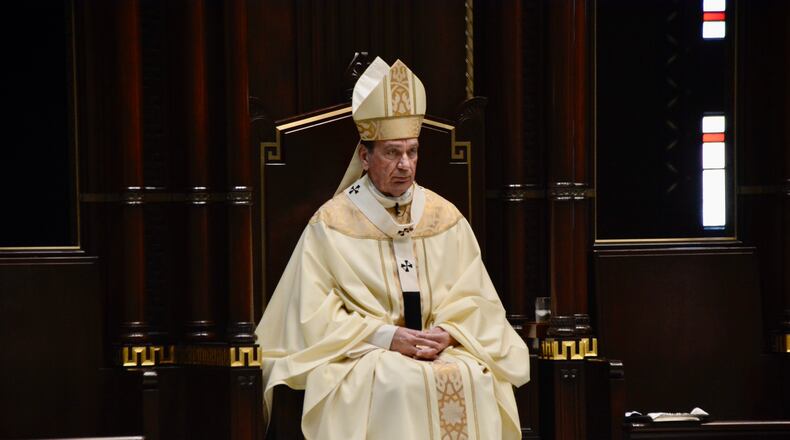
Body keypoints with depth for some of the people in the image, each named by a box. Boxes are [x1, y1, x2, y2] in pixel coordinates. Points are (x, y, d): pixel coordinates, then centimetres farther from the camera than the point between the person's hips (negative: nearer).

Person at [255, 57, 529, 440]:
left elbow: (474, 298, 10)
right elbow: (316, 317, -4)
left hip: (438, 347, 3)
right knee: (397, 384, -34)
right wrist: (387, 337, -14)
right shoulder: (331, 222, 0)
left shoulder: (445, 217, 11)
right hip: (359, 354, -3)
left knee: (474, 379, -27)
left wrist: (447, 333, -11)